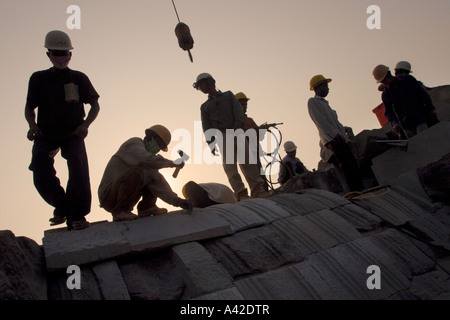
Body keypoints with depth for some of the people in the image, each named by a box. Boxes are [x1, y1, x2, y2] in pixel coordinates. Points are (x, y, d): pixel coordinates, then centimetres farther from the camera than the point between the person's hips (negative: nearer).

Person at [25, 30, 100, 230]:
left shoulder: (79, 78, 3)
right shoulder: (38, 79, 4)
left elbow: (95, 105, 8)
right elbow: (29, 108, 10)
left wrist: (85, 125, -10)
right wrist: (32, 125, -13)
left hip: (73, 133, -1)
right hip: (45, 135, 1)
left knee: (77, 162, -27)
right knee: (39, 162, -25)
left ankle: (76, 215, -19)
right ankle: (61, 206, -5)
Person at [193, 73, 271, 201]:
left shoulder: (228, 95, 21)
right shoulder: (204, 106, 22)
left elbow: (238, 109, 5)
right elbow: (206, 127, 11)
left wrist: (238, 124, -15)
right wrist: (211, 143, -3)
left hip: (237, 132, -1)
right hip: (222, 137, 1)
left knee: (248, 161, -13)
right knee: (229, 166, -12)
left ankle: (257, 190, -17)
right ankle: (241, 194, -17)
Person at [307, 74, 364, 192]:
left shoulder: (324, 103, 31)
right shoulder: (312, 102, 4)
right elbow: (320, 121, -10)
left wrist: (346, 138, 17)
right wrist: (335, 134, -18)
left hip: (339, 138, 9)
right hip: (331, 139, -9)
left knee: (353, 164, 1)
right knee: (346, 165, -16)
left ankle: (360, 188, 0)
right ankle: (355, 190, -18)